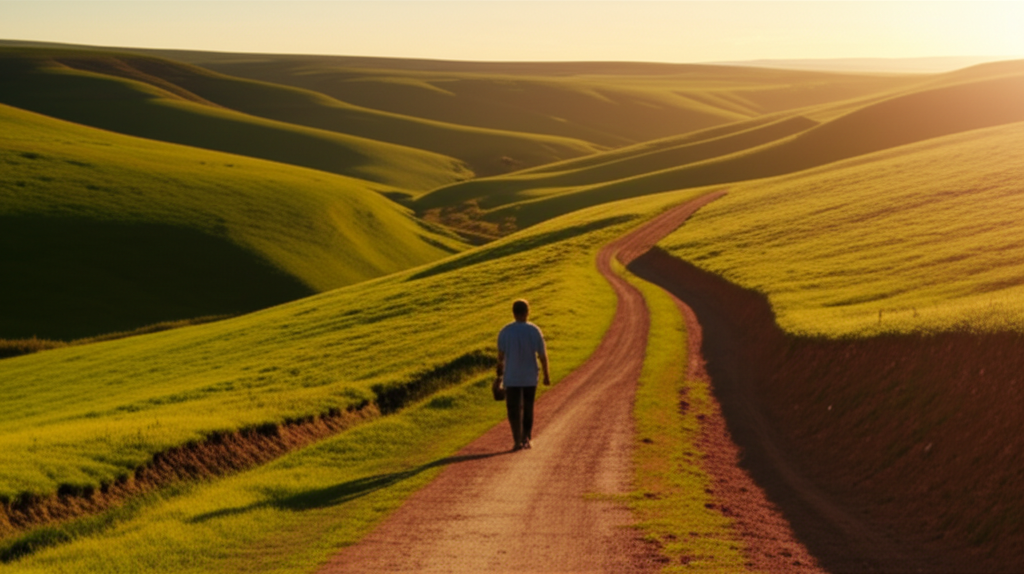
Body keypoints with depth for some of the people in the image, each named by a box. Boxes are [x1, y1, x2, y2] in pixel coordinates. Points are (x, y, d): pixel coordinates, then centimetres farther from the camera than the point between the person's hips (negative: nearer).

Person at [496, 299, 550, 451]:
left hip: (512, 377, -1)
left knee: (514, 410, 2)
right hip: (530, 377, 1)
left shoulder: (505, 331, -8)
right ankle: (527, 439, 22)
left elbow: (500, 354, -2)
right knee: (528, 409, 16)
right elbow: (542, 355, -4)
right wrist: (546, 375, 7)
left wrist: (500, 368, 19)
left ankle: (518, 440, -9)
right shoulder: (535, 330, -7)